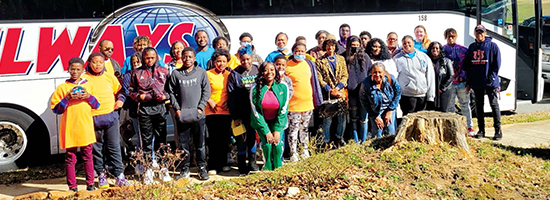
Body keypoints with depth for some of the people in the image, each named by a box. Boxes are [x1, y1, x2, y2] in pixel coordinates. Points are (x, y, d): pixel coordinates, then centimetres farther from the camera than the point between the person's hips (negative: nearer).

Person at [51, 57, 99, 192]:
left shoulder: (89, 85, 10)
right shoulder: (62, 87, 3)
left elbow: (97, 105, 12)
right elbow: (55, 109, -1)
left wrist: (88, 96, -6)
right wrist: (68, 98, -13)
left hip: (86, 128, 2)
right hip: (69, 129, -2)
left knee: (88, 156, 8)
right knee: (70, 158, 3)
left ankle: (90, 184, 17)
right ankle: (72, 187, 11)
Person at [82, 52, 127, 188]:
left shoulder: (110, 77, 9)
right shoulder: (84, 79, 0)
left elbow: (119, 90, 21)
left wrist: (120, 100, 5)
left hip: (111, 116, 2)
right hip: (93, 119, -2)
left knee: (114, 147, 4)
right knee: (97, 149, 6)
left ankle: (119, 175, 9)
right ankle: (101, 175, 19)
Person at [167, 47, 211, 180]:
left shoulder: (201, 72, 4)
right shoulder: (176, 73, 6)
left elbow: (206, 91, 3)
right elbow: (171, 92, 6)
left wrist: (200, 108, -6)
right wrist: (177, 109, -3)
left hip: (198, 114, -1)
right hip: (181, 115, 1)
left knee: (200, 144, 5)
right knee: (183, 143, 6)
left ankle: (202, 168, 14)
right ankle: (185, 169, 16)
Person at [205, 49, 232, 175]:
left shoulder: (229, 75, 8)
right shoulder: (208, 74, -2)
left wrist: (229, 101, 0)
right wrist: (209, 101, -10)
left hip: (226, 111, 4)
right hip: (212, 111, -4)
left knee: (225, 138, 9)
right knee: (214, 139, -4)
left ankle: (223, 163, 23)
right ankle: (213, 166, 5)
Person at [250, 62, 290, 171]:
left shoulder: (283, 86, -12)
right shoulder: (255, 89, -16)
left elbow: (284, 110, -7)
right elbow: (255, 112, -12)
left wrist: (277, 130, -13)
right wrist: (266, 132, -16)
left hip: (277, 121, 1)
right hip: (261, 121, -1)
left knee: (277, 144, -17)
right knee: (267, 144, -17)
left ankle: (278, 169, 5)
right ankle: (268, 169, 6)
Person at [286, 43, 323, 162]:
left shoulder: (309, 64, 7)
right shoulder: (287, 65, -6)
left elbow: (314, 82, 14)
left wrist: (316, 100, 13)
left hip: (308, 103, 5)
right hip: (293, 105, -4)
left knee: (304, 128, 17)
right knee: (293, 130, -1)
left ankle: (305, 151, 28)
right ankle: (293, 153, 9)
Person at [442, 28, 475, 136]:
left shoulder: (463, 50, 5)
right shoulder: (443, 50, 4)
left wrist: (464, 75, -6)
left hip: (462, 82, 0)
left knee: (465, 105, 6)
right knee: (449, 106, 5)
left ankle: (469, 127, 14)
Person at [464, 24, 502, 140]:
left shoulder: (492, 46, -2)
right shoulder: (472, 47, 12)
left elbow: (497, 63, -6)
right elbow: (466, 63, 13)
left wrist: (492, 77, -13)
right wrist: (470, 78, 4)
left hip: (490, 83, -5)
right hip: (476, 83, 5)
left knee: (494, 105, 0)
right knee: (479, 106, 9)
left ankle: (498, 130, 4)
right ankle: (481, 130, 18)